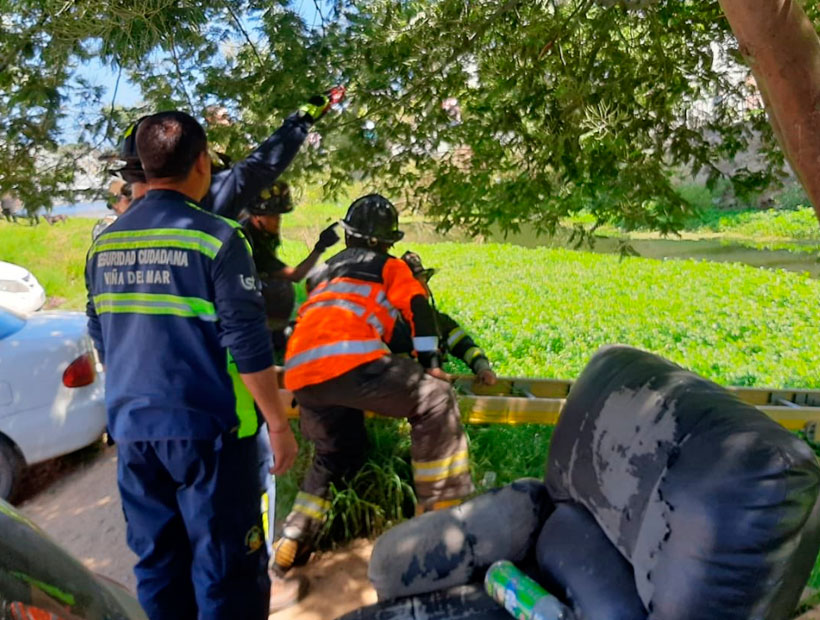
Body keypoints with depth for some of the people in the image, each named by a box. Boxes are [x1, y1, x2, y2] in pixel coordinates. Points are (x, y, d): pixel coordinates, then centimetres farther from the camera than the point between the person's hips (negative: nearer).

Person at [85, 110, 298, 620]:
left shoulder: (105, 244, 7)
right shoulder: (216, 238, -13)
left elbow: (101, 340, 16)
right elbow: (248, 347, -15)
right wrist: (279, 424, -7)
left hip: (133, 427, 7)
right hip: (205, 426, -6)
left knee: (157, 563, 18)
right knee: (225, 569, 5)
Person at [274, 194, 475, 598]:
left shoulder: (328, 270, 36)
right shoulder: (390, 267, 19)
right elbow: (419, 310, 8)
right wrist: (431, 363, 6)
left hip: (300, 373, 7)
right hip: (346, 360, -7)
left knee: (336, 455, 23)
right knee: (434, 400, -1)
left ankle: (290, 545, 20)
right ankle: (444, 512, -5)